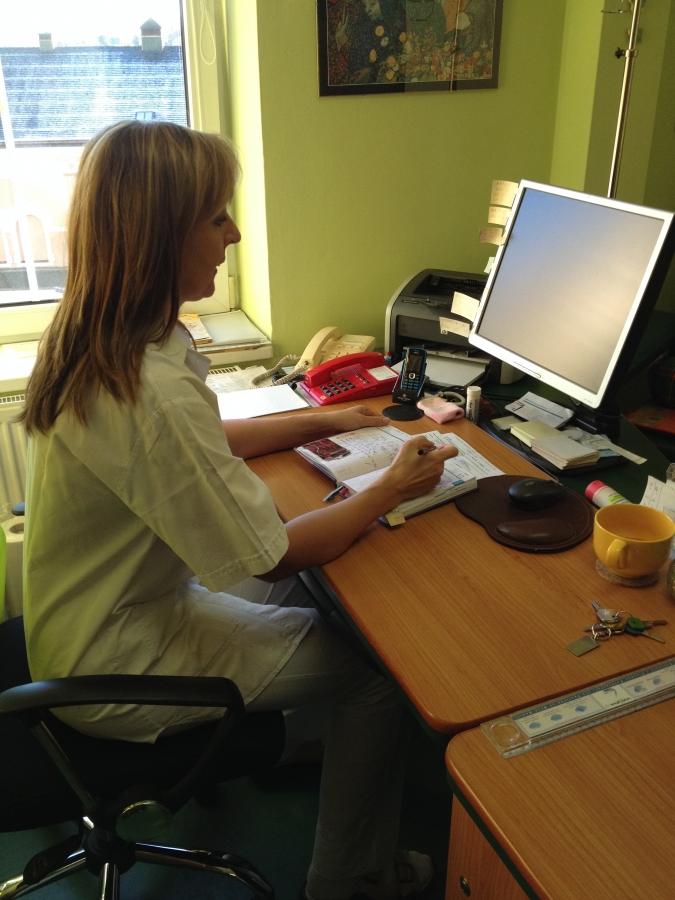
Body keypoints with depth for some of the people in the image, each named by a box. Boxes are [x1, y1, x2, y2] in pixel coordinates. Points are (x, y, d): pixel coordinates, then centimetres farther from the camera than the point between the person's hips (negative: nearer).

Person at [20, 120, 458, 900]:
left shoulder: (95, 341, -5)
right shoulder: (153, 392, -35)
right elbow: (273, 556, -24)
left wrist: (317, 420, 7)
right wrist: (392, 490, -11)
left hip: (107, 602, 9)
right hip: (116, 673, -8)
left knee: (313, 596, 19)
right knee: (378, 664, 0)